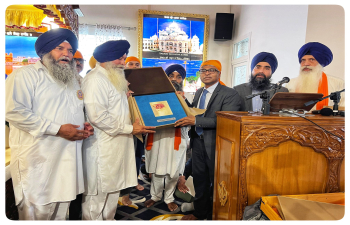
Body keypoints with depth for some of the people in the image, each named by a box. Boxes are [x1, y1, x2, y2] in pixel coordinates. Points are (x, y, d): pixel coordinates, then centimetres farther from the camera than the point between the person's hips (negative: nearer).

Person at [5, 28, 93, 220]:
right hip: (38, 159, -6)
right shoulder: (25, 75, -5)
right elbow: (14, 111, -18)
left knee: (61, 210, 17)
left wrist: (83, 125, 6)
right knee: (37, 212, 3)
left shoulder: (72, 79, 19)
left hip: (68, 158, 7)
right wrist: (57, 129, -20)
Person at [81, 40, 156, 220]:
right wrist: (129, 129, -19)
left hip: (117, 144, 9)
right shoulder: (95, 79, -13)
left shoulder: (116, 78, 17)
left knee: (112, 189, 19)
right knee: (97, 193, 4)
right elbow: (97, 116, -23)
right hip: (102, 147, -9)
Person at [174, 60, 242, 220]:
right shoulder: (198, 92, 12)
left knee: (216, 182, 10)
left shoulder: (230, 94, -13)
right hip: (198, 142, 7)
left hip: (215, 144, -6)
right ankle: (199, 213, 40)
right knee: (199, 180, 19)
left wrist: (196, 121, -28)